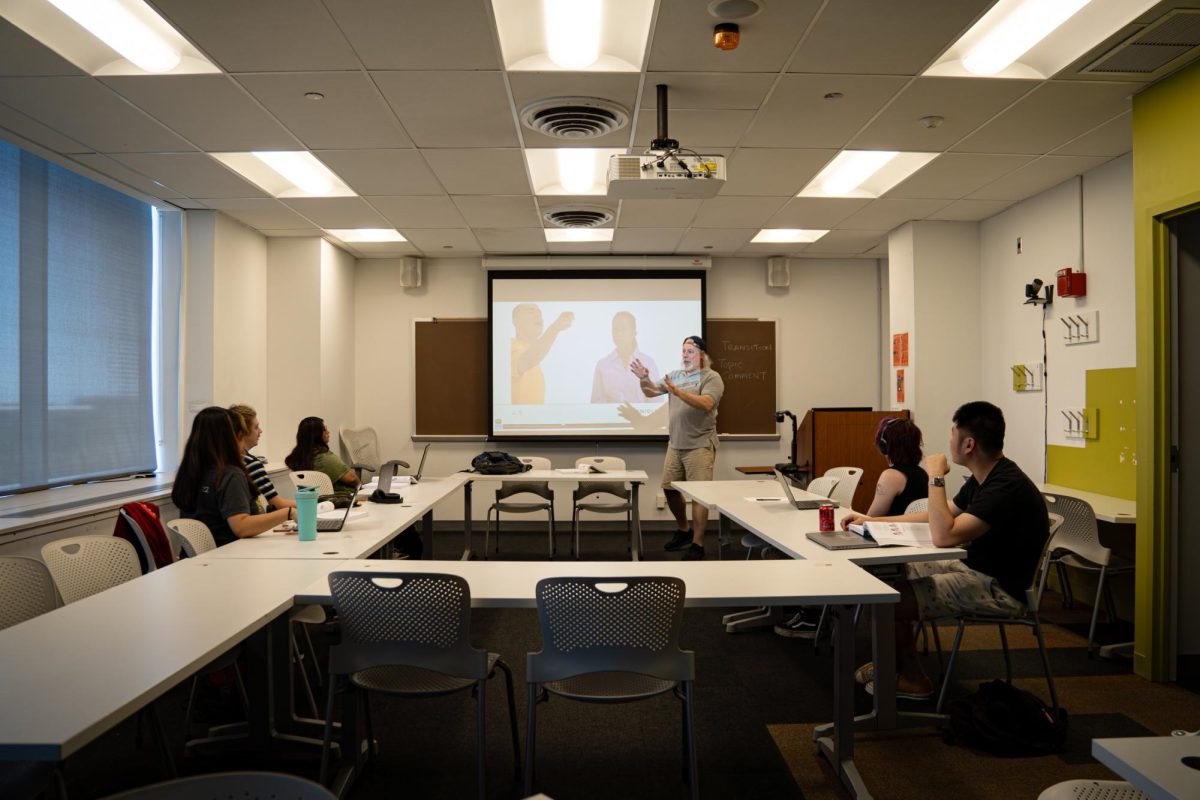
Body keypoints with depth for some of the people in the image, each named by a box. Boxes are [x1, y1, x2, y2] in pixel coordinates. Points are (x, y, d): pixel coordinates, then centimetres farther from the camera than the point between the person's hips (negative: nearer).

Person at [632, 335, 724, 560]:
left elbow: (706, 405, -21)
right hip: (675, 444, 6)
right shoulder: (675, 375, 13)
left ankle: (697, 545, 2)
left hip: (699, 446, -6)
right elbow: (650, 392, 11)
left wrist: (677, 392, -29)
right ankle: (684, 531, 31)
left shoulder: (711, 377, -6)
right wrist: (644, 379, -10)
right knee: (670, 488, 11)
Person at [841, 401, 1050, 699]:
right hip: (974, 568, 10)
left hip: (998, 588, -10)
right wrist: (872, 521, 12)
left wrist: (935, 477, -23)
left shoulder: (1007, 487, -27)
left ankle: (913, 679, 8)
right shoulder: (984, 479, 6)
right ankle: (895, 662, 21)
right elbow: (939, 516, 16)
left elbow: (944, 536, -32)